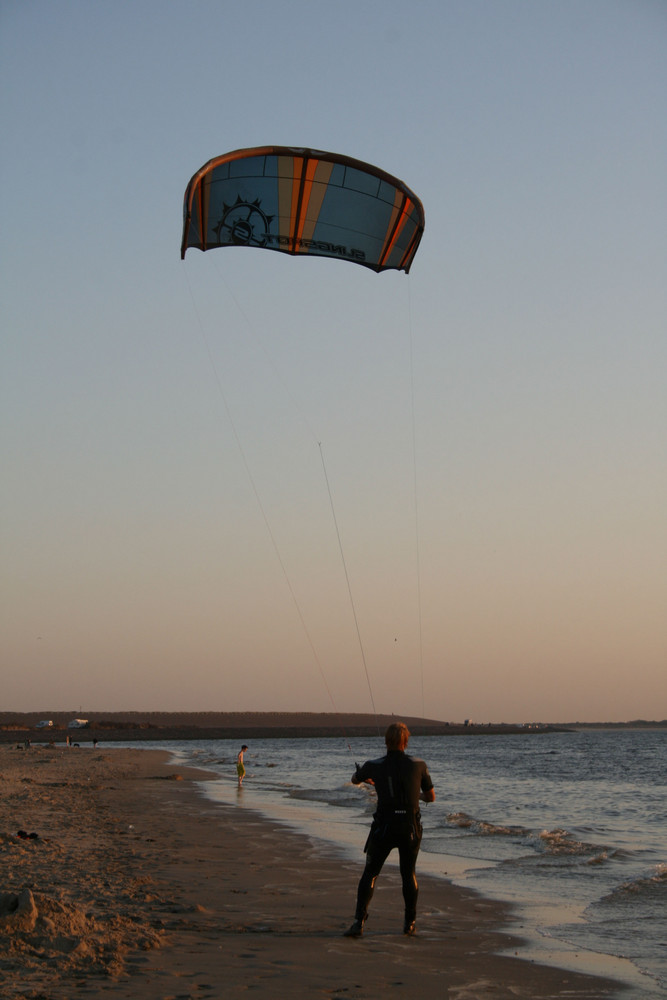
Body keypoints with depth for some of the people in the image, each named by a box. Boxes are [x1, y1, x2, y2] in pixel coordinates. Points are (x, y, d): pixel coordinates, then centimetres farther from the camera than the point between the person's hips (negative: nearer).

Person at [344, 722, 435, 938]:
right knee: (408, 874, 20)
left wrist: (366, 778, 43)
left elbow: (355, 780, 18)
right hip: (411, 829, 1)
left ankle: (359, 922, -4)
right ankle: (409, 922, 27)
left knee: (369, 874, 8)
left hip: (384, 828, -1)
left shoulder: (374, 766, -6)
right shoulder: (418, 765, -5)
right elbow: (431, 797, 8)